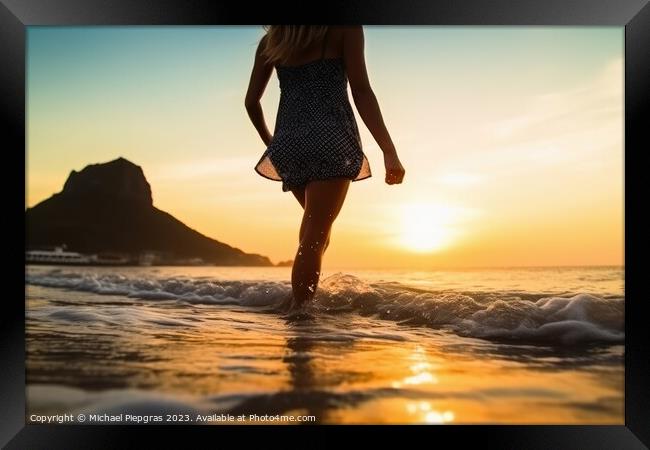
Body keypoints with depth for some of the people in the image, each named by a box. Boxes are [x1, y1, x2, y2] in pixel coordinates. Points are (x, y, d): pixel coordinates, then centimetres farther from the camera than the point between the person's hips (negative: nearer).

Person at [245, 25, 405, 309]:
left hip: (288, 142, 5)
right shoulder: (344, 27, 2)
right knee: (314, 236, -5)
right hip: (331, 139, -5)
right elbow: (361, 91, -9)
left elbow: (251, 100, 12)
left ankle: (303, 303, 15)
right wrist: (389, 151, -13)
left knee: (316, 226, 21)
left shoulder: (271, 39, 15)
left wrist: (270, 142, 27)